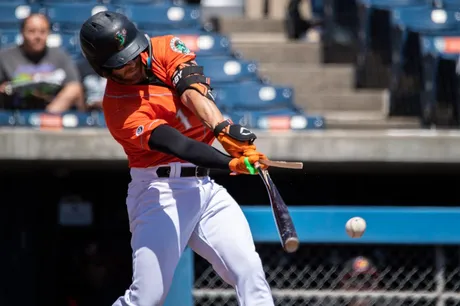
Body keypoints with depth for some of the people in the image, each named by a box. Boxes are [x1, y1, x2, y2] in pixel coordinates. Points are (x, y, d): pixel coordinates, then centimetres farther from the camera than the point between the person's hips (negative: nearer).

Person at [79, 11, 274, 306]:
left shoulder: (164, 48, 2)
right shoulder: (118, 108, -14)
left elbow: (192, 89, -17)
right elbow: (177, 145, -28)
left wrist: (223, 127, -37)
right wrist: (232, 163, -42)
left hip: (205, 187, 5)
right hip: (161, 191, -5)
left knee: (250, 272, -11)